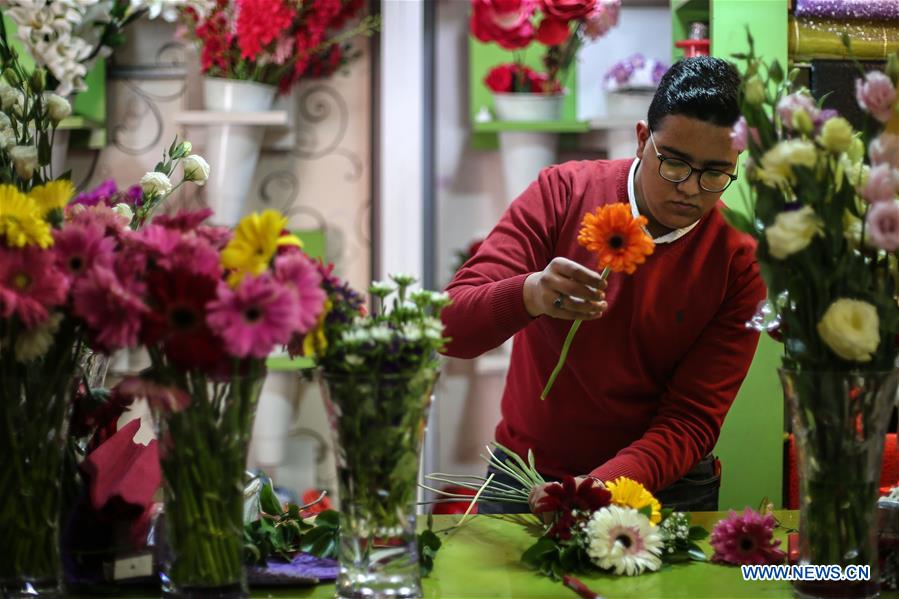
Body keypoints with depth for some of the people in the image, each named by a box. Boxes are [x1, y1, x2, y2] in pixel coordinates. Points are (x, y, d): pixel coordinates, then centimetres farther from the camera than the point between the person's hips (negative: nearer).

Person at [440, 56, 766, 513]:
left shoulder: (741, 264, -10)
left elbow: (690, 422, -12)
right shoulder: (562, 192, -10)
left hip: (661, 483, 1)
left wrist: (599, 489, -30)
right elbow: (450, 327, -17)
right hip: (526, 473, 0)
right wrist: (530, 295, -37)